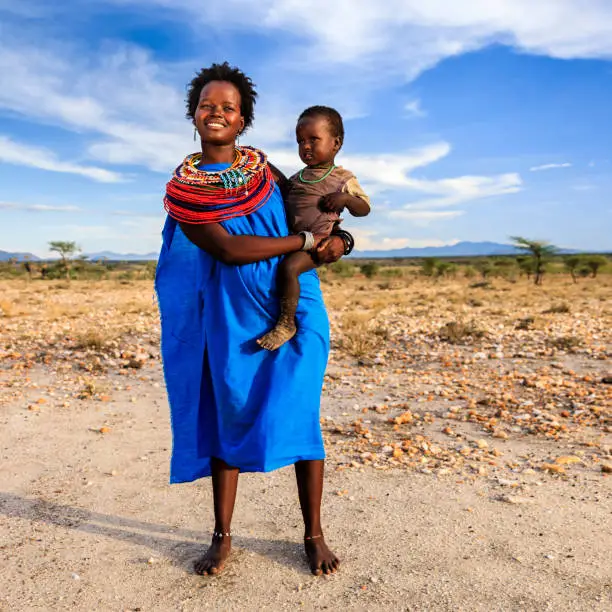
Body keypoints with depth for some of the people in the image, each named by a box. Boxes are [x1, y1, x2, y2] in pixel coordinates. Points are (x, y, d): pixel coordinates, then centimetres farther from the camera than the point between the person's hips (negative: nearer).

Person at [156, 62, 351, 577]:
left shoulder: (263, 168, 7)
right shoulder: (181, 189, -4)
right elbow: (226, 248, -18)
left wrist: (339, 239, 1)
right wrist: (306, 241, -17)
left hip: (293, 311, 2)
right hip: (231, 319, -2)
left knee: (298, 415, 1)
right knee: (228, 417, 6)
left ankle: (314, 534, 16)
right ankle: (222, 537, 23)